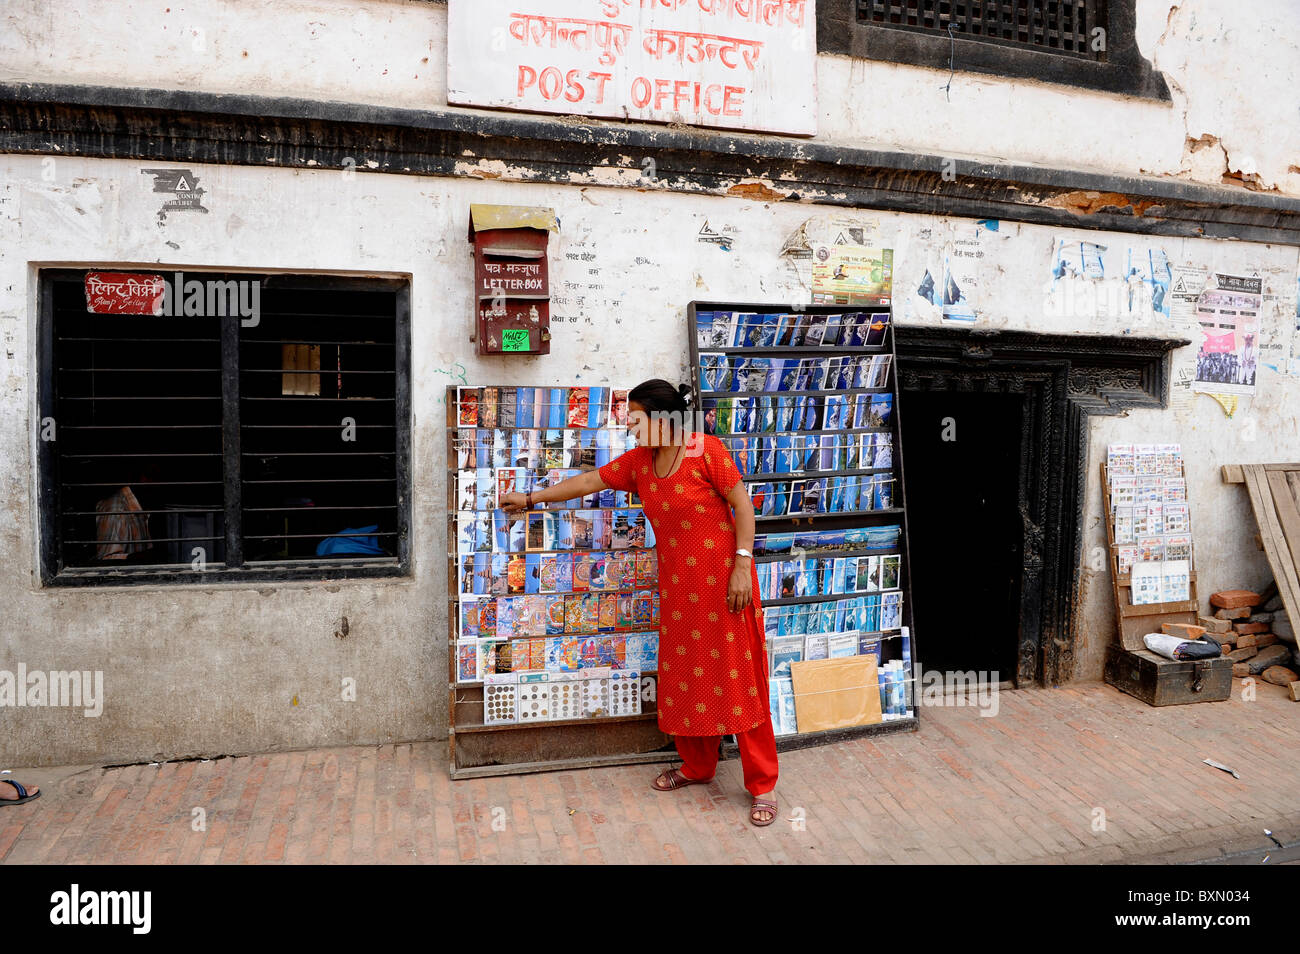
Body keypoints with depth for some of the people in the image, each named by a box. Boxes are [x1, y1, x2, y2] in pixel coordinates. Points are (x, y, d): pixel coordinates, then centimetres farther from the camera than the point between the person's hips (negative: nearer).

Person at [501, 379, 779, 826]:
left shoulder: (705, 449, -13)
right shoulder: (637, 461, 5)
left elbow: (743, 505, -12)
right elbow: (585, 482, 14)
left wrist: (742, 567, -16)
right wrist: (530, 499, 20)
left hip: (723, 580, -6)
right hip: (677, 587, 6)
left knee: (738, 677, -1)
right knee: (683, 677, 12)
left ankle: (762, 784, 10)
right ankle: (697, 767, 31)